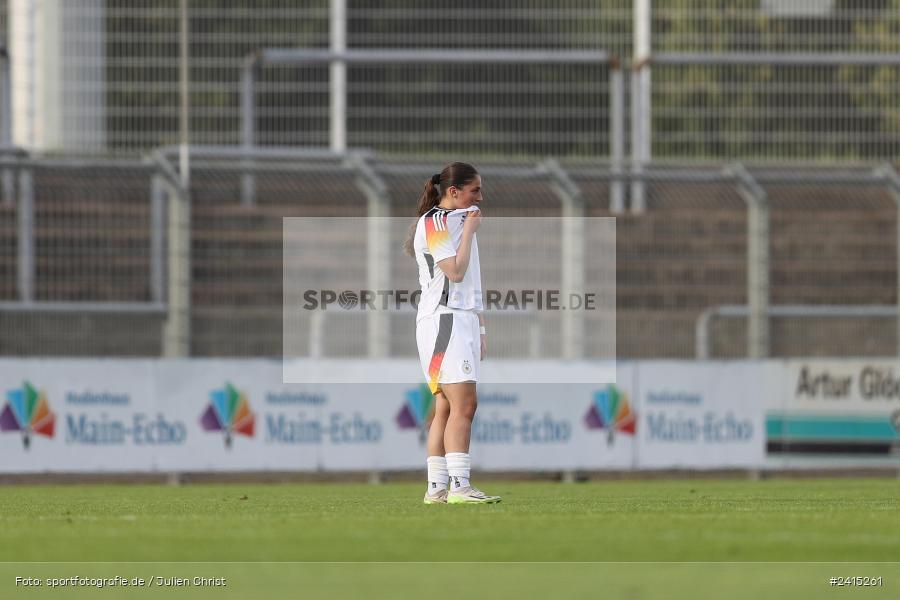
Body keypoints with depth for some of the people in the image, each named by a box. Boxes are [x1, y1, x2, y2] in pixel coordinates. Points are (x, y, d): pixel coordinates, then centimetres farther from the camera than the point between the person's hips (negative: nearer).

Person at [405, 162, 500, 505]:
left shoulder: (459, 221, 21)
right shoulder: (433, 223, -8)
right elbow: (455, 271, -17)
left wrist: (480, 328, 21)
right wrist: (469, 231, -7)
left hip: (463, 319, 9)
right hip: (443, 319, -9)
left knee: (446, 408, 5)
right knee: (463, 404, -16)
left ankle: (437, 489, 4)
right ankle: (459, 486, -21)